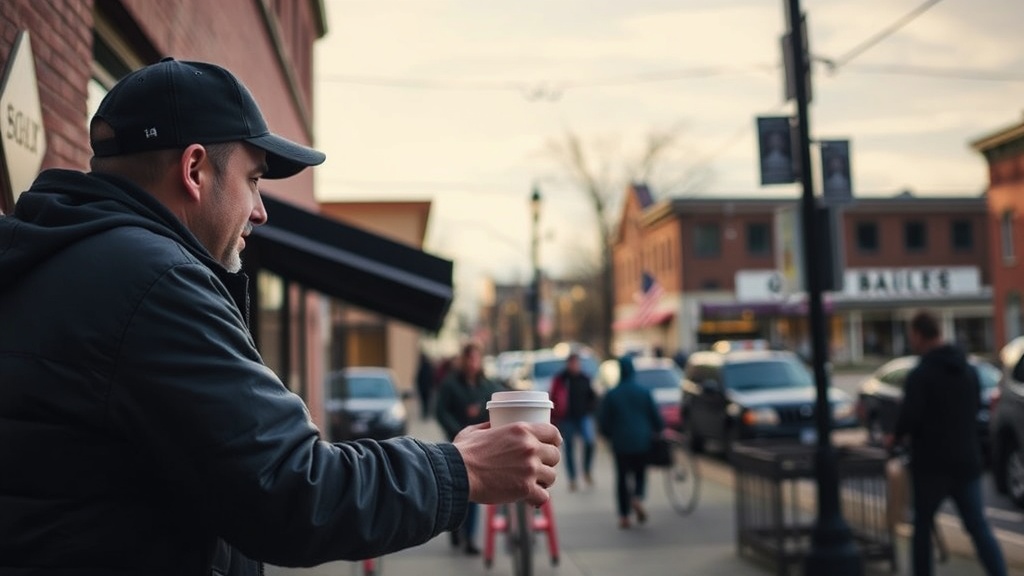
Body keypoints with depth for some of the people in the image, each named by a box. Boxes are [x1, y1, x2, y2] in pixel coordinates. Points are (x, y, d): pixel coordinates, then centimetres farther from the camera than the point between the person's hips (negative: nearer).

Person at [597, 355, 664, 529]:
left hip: (621, 443, 0)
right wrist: (657, 431, 23)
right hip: (642, 441, 0)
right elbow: (656, 418, 2)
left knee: (622, 477, 9)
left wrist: (611, 436, 18)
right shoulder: (644, 393, -1)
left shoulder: (611, 395, -3)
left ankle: (624, 516, 7)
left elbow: (603, 423, 0)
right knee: (640, 472, 15)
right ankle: (637, 498, -14)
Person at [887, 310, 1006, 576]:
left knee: (923, 524, 10)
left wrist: (896, 437, -2)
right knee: (978, 525, 7)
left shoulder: (920, 375, -14)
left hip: (932, 464, -5)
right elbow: (975, 409, 17)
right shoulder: (968, 370, 8)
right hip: (967, 461, 5)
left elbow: (910, 415, -21)